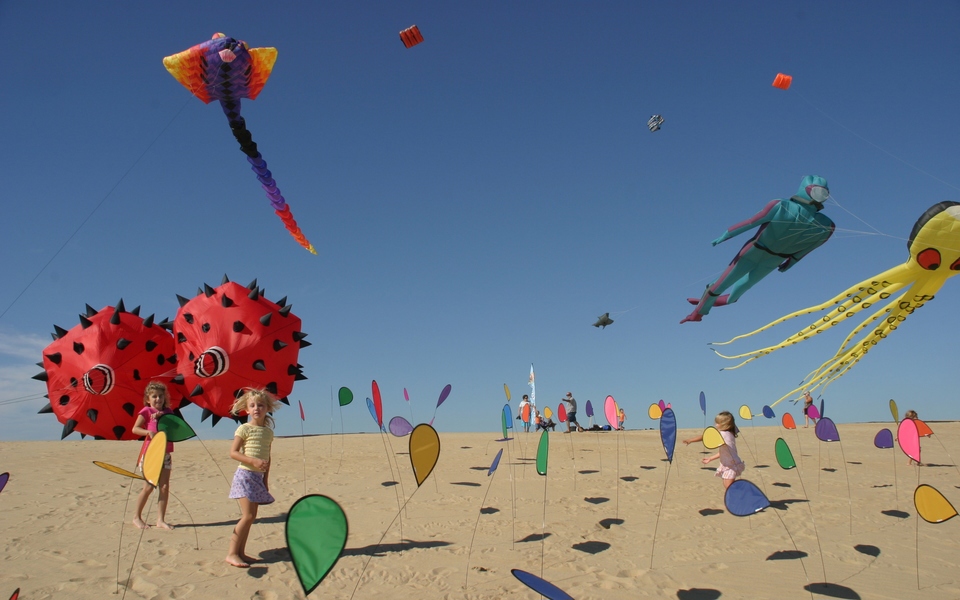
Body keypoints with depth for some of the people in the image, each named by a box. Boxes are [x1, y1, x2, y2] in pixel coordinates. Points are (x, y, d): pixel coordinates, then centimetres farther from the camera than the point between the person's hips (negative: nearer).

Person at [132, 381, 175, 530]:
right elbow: (135, 428, -9)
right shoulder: (146, 411, -3)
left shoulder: (167, 411, 11)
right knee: (149, 487, 0)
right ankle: (137, 517, 20)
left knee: (164, 487, 1)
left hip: (165, 454, 4)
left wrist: (162, 417, -6)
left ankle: (160, 519, 7)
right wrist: (148, 432, -27)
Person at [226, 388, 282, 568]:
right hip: (245, 474, -7)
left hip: (258, 477, 7)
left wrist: (266, 479, 13)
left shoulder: (268, 432, 10)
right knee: (248, 516, -12)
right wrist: (253, 461, -22)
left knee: (251, 516, 8)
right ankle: (231, 553, -5)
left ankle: (240, 552, 15)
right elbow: (233, 452, -11)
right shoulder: (244, 429, -7)